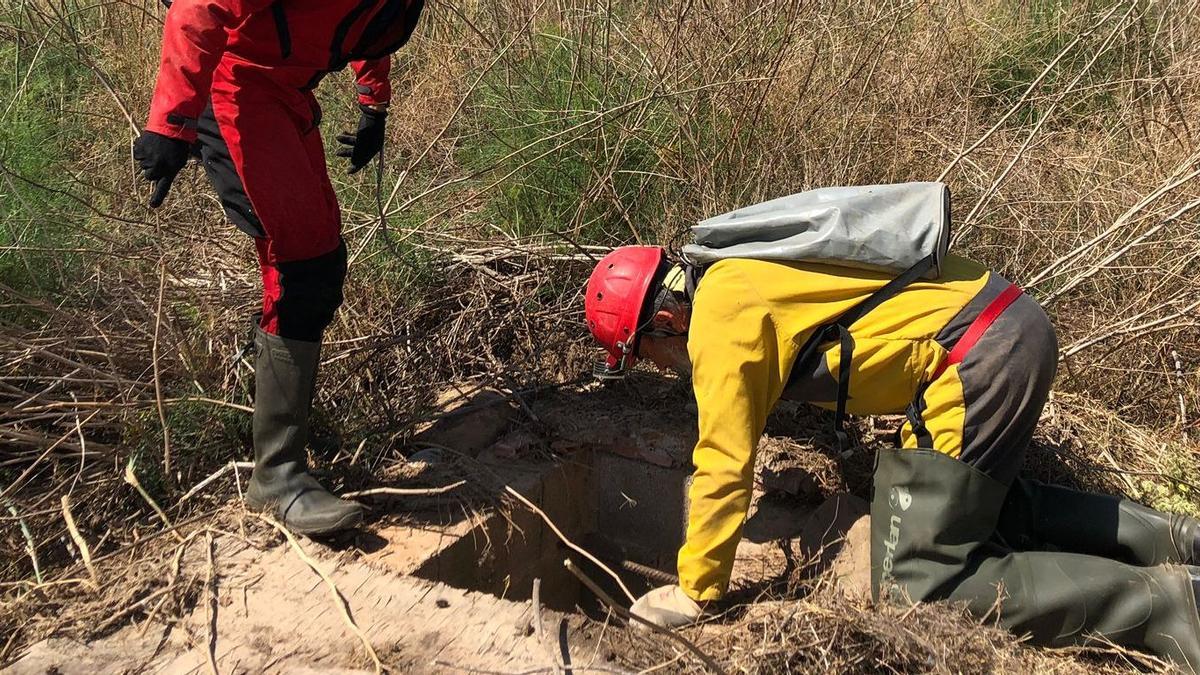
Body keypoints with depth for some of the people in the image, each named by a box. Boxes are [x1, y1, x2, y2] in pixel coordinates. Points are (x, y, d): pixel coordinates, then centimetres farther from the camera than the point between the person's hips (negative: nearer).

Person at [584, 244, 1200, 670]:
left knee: (916, 585, -4)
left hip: (979, 362, -10)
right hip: (1016, 324, 10)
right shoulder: (736, 277, 15)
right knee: (982, 505, 29)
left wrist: (693, 592, 0)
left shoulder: (720, 317, -12)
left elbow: (725, 466, -11)